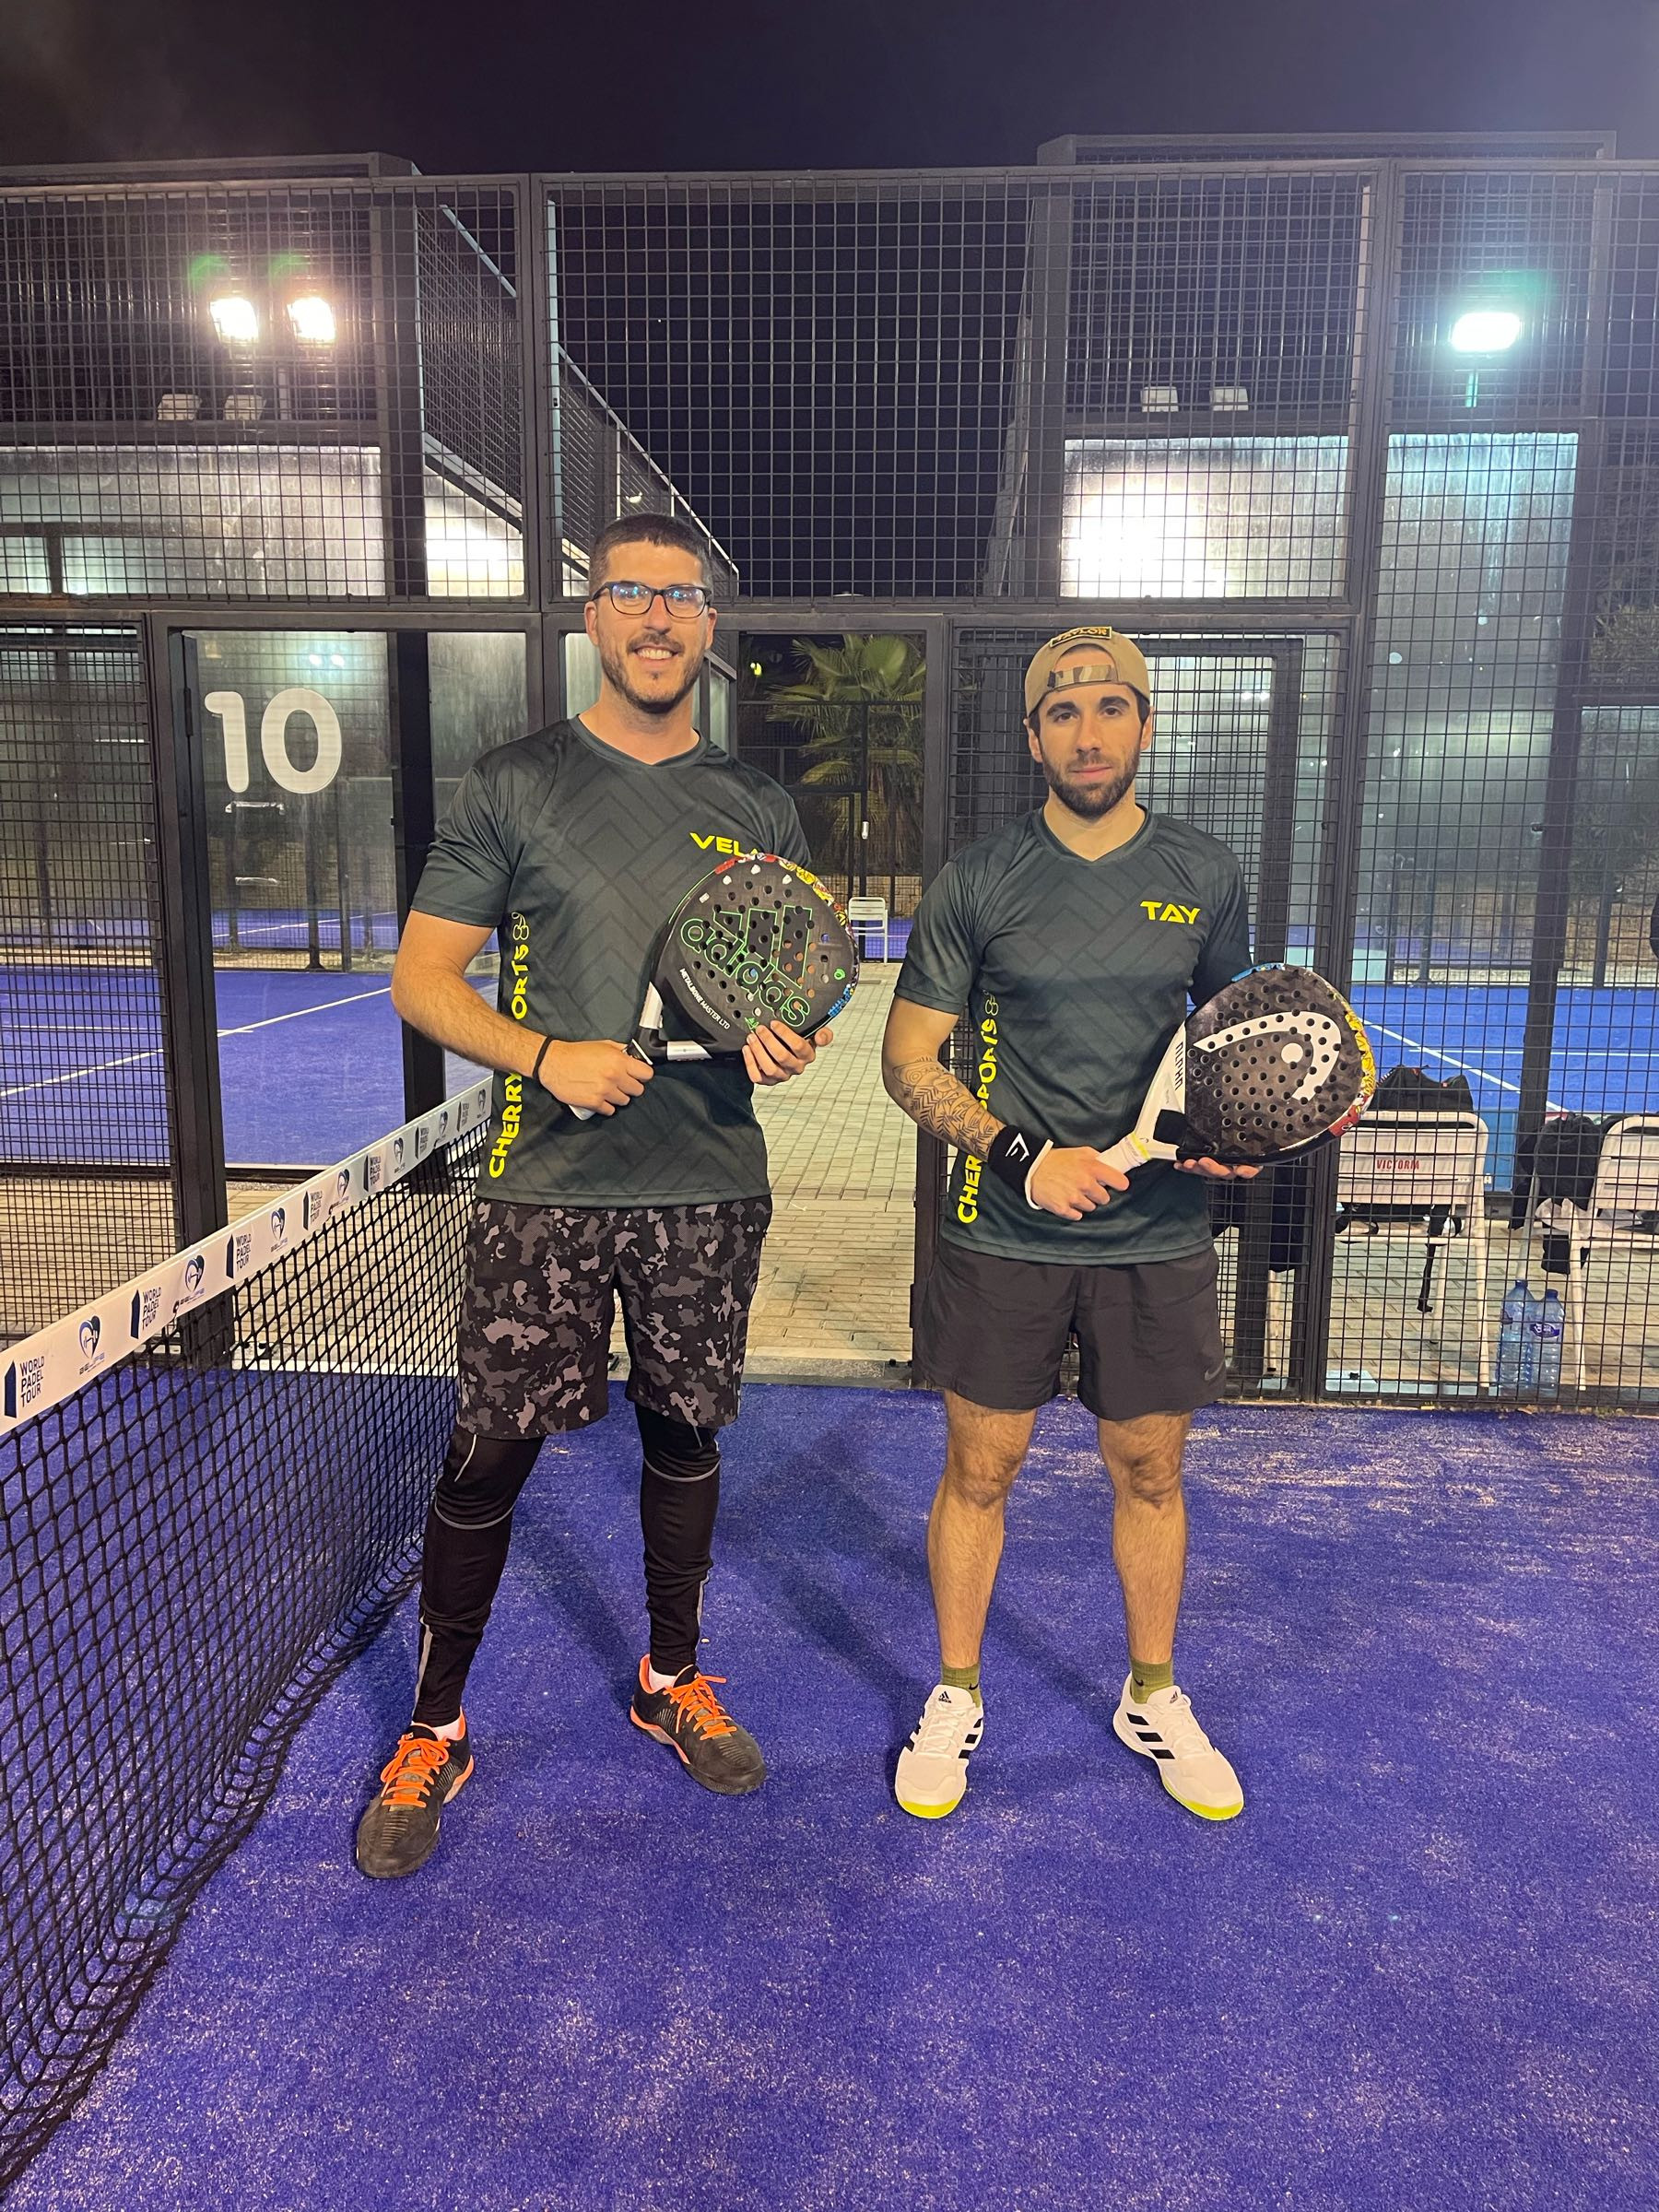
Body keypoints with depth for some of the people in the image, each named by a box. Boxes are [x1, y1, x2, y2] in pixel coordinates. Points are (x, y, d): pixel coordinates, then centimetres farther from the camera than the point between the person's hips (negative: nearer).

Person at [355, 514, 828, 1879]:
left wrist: (790, 1042, -9)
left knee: (686, 1436, 14)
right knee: (490, 1454, 2)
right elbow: (421, 978, -1)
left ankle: (675, 1681, 37)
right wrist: (546, 1054, -17)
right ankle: (435, 1731, 24)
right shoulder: (514, 788, 0)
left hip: (710, 1188, 3)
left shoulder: (758, 808, 9)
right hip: (544, 1188, -2)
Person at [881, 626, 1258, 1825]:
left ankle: (1153, 1698, 37)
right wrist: (1023, 1157, -16)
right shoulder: (977, 881, -5)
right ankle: (956, 1697, 32)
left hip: (1160, 1235, 2)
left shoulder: (1207, 874, 3)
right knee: (978, 1470, 9)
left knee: (1151, 1473, 14)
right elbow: (910, 1059, -3)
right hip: (1003, 1237, -2)